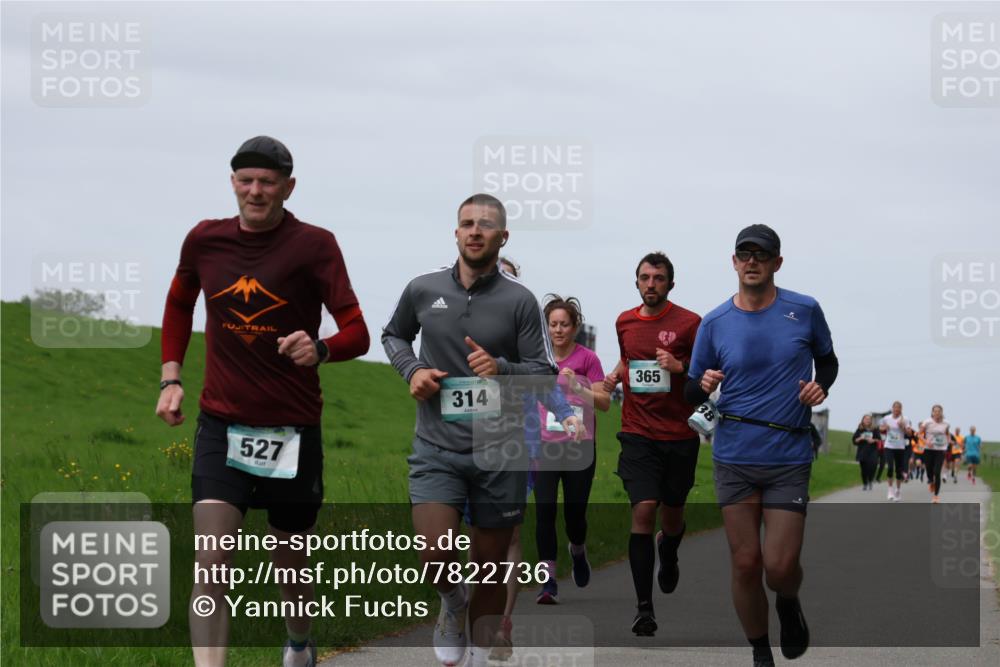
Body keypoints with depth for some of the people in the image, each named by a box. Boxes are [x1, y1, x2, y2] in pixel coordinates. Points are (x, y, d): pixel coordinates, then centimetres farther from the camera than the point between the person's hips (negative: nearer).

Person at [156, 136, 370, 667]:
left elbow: (356, 333, -14)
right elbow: (179, 304, 20)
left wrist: (320, 349, -35)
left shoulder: (314, 245, -10)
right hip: (221, 425, 1)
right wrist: (170, 379, 11)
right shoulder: (205, 240, 0)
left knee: (289, 563, 15)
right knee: (211, 560, -17)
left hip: (293, 431, -1)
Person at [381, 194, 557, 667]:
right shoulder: (423, 290, 2)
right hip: (436, 447, 0)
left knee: (491, 565, 7)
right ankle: (453, 605, 14)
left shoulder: (519, 301, -2)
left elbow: (546, 373, -1)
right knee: (435, 555, -19)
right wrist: (412, 370, 0)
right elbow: (393, 335, 20)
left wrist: (502, 369, -21)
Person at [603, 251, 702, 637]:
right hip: (638, 434, 1)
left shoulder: (689, 323, -5)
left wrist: (680, 367, -20)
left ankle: (668, 553, 51)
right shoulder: (624, 322, 8)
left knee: (672, 514, 12)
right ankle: (644, 606, -12)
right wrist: (613, 378, 7)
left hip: (679, 435, -1)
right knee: (643, 510, -15)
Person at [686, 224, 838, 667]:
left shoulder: (805, 310, -1)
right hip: (734, 459, 1)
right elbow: (691, 393, 8)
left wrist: (821, 385, -6)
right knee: (745, 563, 1)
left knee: (780, 566, -8)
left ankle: (789, 605, 29)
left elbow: (827, 360, 15)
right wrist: (703, 385, -16)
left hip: (789, 459, -1)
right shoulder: (714, 323, 1)